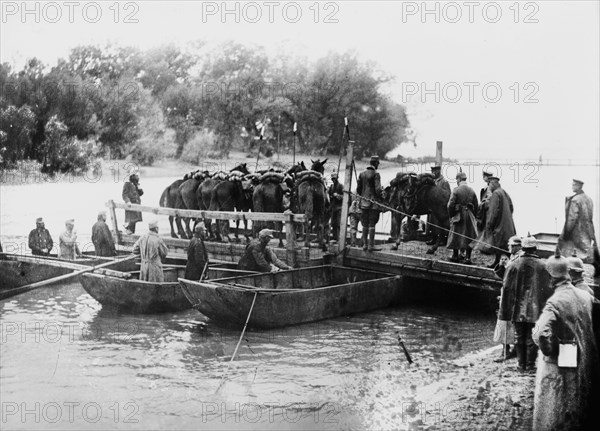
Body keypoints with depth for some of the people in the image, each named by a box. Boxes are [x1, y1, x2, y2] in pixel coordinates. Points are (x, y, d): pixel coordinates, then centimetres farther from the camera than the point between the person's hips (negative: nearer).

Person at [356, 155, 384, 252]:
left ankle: (365, 244, 15)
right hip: (373, 202, -6)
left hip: (364, 203, 6)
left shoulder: (362, 174, 7)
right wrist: (381, 196, 0)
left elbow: (358, 188, 10)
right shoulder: (375, 174, -11)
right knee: (372, 224, -3)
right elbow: (378, 189, -16)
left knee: (365, 224, 12)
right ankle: (371, 245, -4)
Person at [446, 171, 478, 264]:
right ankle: (468, 257, 5)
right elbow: (476, 206, 5)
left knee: (456, 236, 11)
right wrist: (472, 215, 15)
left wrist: (451, 215, 1)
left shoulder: (456, 190, -11)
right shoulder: (472, 191, 1)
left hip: (458, 215, -3)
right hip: (469, 217, 3)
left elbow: (450, 205, -12)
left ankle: (455, 256, 19)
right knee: (469, 237, 7)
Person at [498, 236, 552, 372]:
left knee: (519, 337, 10)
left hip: (518, 309, 1)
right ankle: (530, 364, 9)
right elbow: (547, 288, -4)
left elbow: (506, 288, -2)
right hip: (535, 309, -1)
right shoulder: (542, 266, -6)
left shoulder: (513, 265, -5)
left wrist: (504, 310, 4)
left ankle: (521, 364, 14)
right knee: (532, 337, 7)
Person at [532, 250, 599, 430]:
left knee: (555, 412, 10)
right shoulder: (585, 296, -4)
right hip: (585, 364, 6)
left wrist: (548, 350, -15)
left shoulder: (555, 302, -22)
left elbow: (540, 334, -34)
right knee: (581, 407, 21)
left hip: (560, 365, -6)